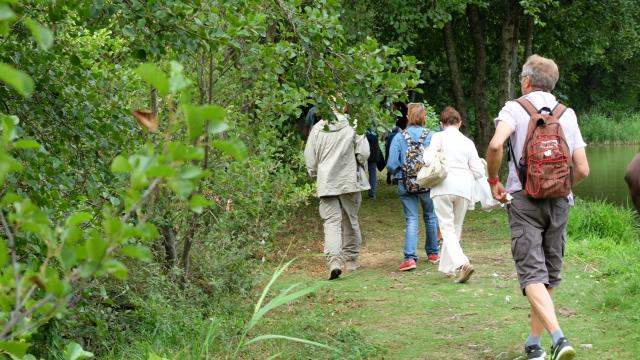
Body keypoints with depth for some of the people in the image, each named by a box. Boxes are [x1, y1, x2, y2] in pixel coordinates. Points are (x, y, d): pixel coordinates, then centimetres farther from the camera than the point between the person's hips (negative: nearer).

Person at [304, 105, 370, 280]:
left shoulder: (317, 129, 0)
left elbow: (310, 160, 3)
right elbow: (363, 152, -7)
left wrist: (316, 177, 19)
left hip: (326, 184, 0)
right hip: (350, 180, 0)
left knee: (331, 221, -3)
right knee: (350, 220, 15)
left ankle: (334, 260, -22)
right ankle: (351, 260, 26)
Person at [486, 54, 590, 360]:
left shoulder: (515, 108, -3)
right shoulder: (567, 115, 8)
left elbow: (496, 144, -23)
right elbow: (582, 169, 3)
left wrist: (493, 180, -7)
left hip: (524, 199, -4)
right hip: (559, 202, 4)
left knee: (532, 274, -9)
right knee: (550, 274, 14)